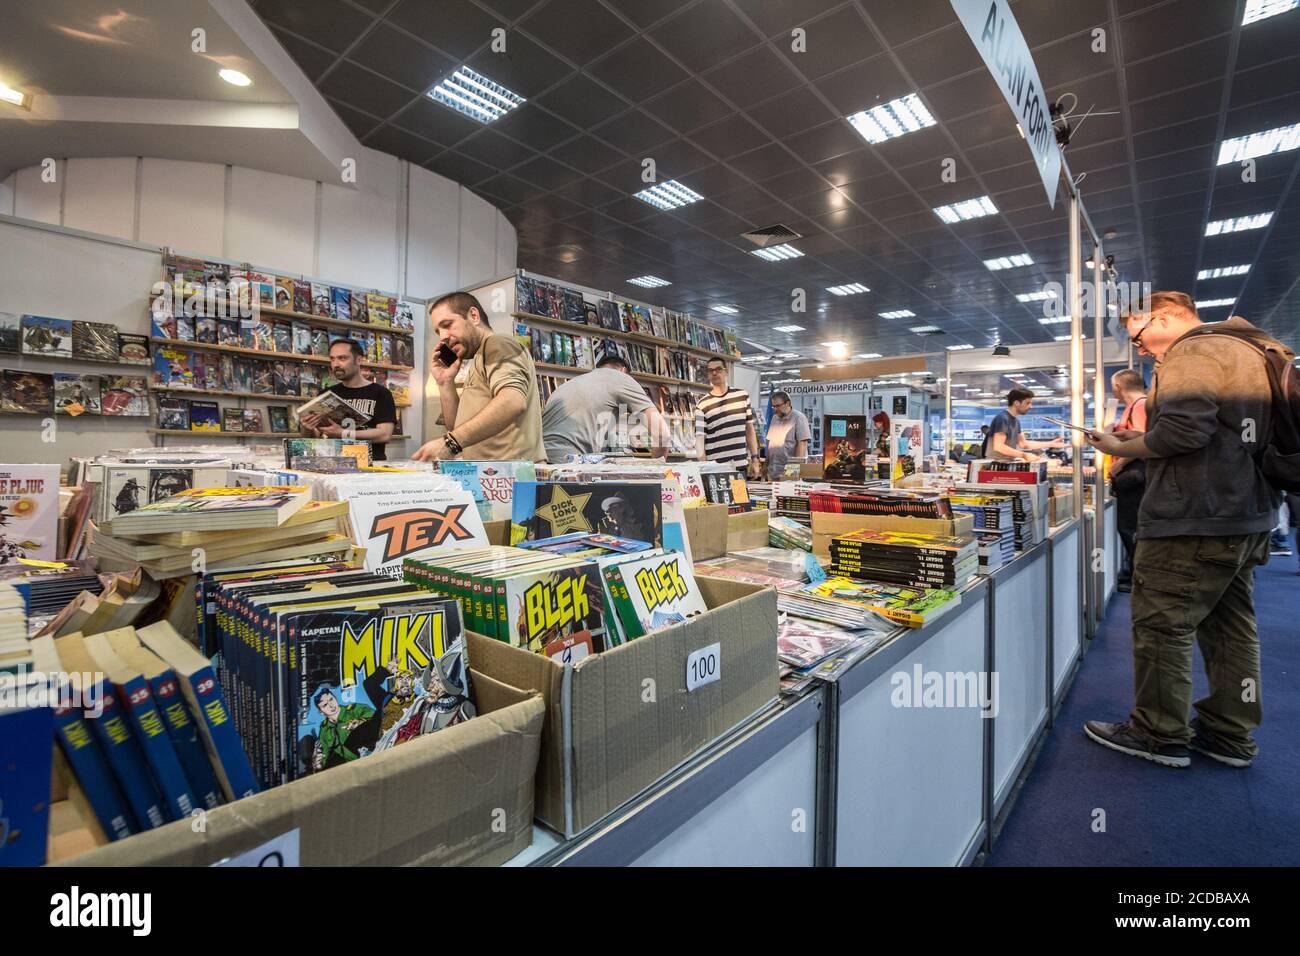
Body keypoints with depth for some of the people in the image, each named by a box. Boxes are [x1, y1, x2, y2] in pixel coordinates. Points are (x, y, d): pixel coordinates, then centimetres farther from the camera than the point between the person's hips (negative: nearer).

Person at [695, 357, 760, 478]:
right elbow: (699, 437, -8)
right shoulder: (702, 405, -1)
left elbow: (750, 429, 12)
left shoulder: (742, 395, 8)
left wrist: (754, 459, 7)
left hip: (741, 466, 2)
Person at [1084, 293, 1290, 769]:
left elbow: (1184, 429, -25)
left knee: (1161, 624, -1)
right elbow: (1224, 436, 22)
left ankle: (1160, 734, 9)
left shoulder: (1193, 351, -11)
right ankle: (1230, 734, 25)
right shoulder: (1248, 350, 20)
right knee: (1230, 626, 15)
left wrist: (1121, 448, -11)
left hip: (1192, 519, -10)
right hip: (1248, 516, 10)